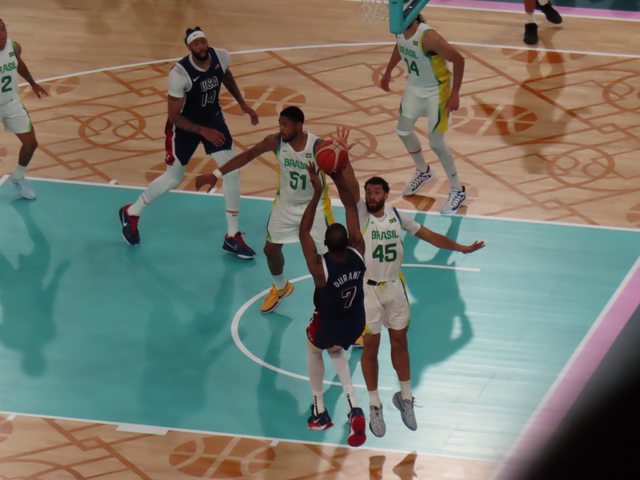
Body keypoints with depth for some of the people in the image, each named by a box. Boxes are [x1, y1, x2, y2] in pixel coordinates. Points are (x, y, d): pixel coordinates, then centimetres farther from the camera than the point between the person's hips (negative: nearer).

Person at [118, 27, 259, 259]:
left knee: (232, 172, -5)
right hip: (184, 124, -4)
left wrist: (242, 103, 9)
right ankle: (131, 213, 37)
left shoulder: (221, 57, -17)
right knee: (173, 178, 10)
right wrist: (202, 131, -31)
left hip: (213, 118, 4)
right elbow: (174, 116, -25)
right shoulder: (180, 74, -33)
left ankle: (233, 237, 7)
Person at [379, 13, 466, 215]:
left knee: (436, 143, -4)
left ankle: (458, 191, 14)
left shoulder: (428, 37, -34)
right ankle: (423, 172, 45)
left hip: (436, 91, -8)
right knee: (403, 131, 18)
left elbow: (458, 60, -27)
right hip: (414, 87, 8)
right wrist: (388, 72, 23)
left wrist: (455, 94, -24)